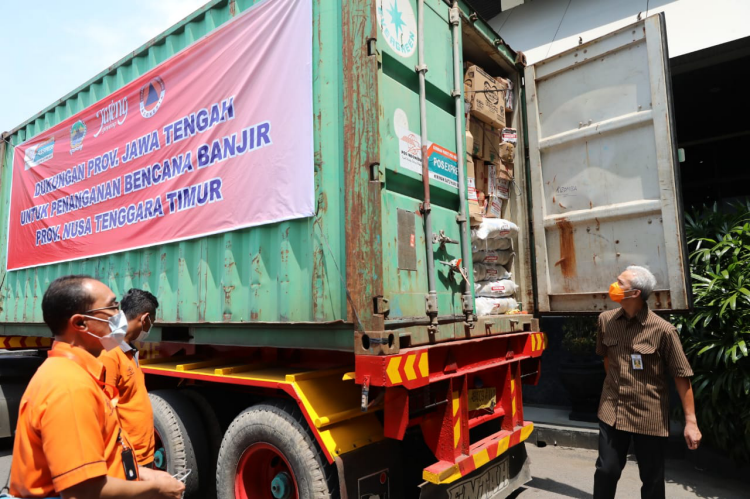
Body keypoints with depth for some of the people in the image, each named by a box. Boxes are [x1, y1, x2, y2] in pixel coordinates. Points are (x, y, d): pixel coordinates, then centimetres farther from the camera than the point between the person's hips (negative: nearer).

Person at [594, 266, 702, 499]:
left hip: (650, 416, -3)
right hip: (612, 412, 3)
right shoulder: (605, 320, -2)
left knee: (652, 479, 13)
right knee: (606, 470, 9)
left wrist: (691, 421, -11)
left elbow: (682, 376, -11)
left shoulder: (663, 330, -16)